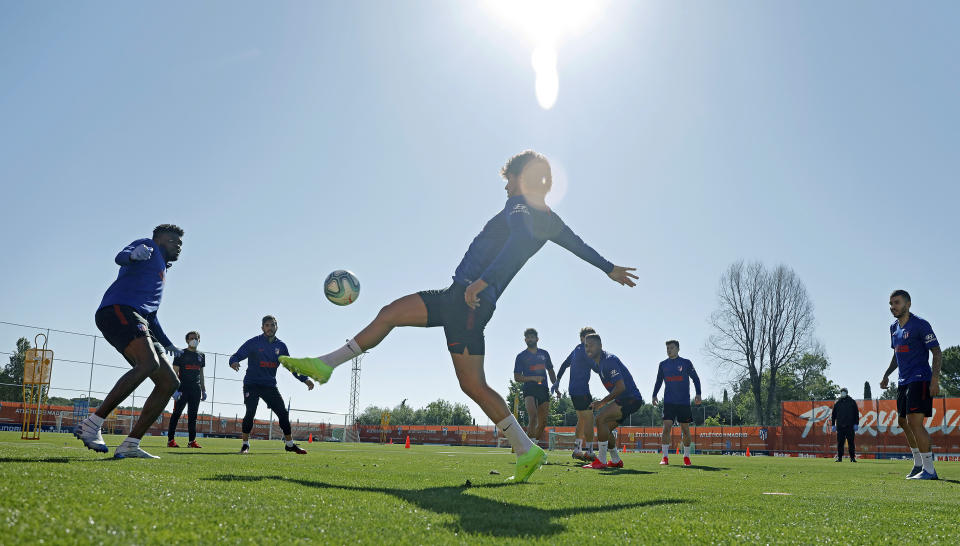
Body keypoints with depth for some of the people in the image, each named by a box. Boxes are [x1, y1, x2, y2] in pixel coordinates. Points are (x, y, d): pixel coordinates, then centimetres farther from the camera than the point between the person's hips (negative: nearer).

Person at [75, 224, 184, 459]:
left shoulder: (161, 272, 36)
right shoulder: (148, 246, 13)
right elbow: (120, 257, -11)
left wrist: (167, 344, 45)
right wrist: (133, 255, -35)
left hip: (138, 323, 9)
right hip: (118, 310, -9)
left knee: (169, 382, -2)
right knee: (149, 364, -32)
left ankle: (130, 445, -4)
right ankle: (91, 424, -27)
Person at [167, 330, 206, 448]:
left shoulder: (201, 356, 17)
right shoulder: (181, 354, 1)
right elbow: (175, 373, -3)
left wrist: (204, 390, 15)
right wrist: (175, 389, -13)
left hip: (196, 390, 5)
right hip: (183, 388, -5)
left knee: (193, 416, 4)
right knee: (176, 413, -5)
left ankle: (192, 441, 5)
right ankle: (170, 439, -2)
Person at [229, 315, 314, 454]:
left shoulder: (281, 346, 7)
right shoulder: (253, 343, -3)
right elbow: (236, 356, -5)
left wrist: (304, 379, 6)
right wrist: (234, 362, -30)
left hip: (270, 385, 4)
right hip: (252, 384, -4)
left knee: (283, 413, 1)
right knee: (250, 412, -18)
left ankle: (290, 444, 16)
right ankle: (245, 444, -4)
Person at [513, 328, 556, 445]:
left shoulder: (544, 354, 15)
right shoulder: (521, 356, 4)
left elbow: (551, 372, 23)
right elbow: (516, 377, 1)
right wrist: (533, 378, -12)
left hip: (543, 389, 4)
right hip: (529, 389, -4)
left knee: (543, 422, 2)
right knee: (533, 417, -24)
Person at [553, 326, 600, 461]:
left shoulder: (576, 350, 17)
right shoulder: (584, 350, -13)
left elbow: (564, 365, 22)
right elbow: (596, 368, -16)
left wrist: (557, 381, 25)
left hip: (574, 389, 10)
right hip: (582, 390, -10)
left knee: (582, 419, 16)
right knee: (589, 419, -8)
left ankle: (577, 450, 18)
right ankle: (589, 452, -8)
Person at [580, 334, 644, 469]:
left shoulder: (609, 360, -19)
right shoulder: (600, 362, 12)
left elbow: (621, 387, -26)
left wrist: (602, 402, -20)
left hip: (631, 398, -10)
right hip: (623, 399, 10)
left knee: (601, 418, -22)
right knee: (605, 428, 13)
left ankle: (601, 461, -17)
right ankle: (616, 461, 27)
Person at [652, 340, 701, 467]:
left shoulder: (686, 363, 1)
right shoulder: (663, 365, 8)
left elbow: (695, 379, 5)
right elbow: (658, 381, 17)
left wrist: (698, 394, -5)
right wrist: (654, 395, 6)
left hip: (684, 402, -1)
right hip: (668, 402, 1)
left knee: (685, 430, 4)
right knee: (666, 427, -11)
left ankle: (686, 457, 20)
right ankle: (665, 457, -6)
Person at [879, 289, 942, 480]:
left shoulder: (920, 324, -10)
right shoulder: (894, 328, 14)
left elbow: (937, 353, -12)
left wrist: (935, 379, -20)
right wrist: (886, 375, 20)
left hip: (919, 379, -9)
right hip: (903, 382, 9)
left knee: (914, 422, -15)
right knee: (903, 422, 14)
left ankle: (929, 470, -8)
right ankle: (918, 464, 28)